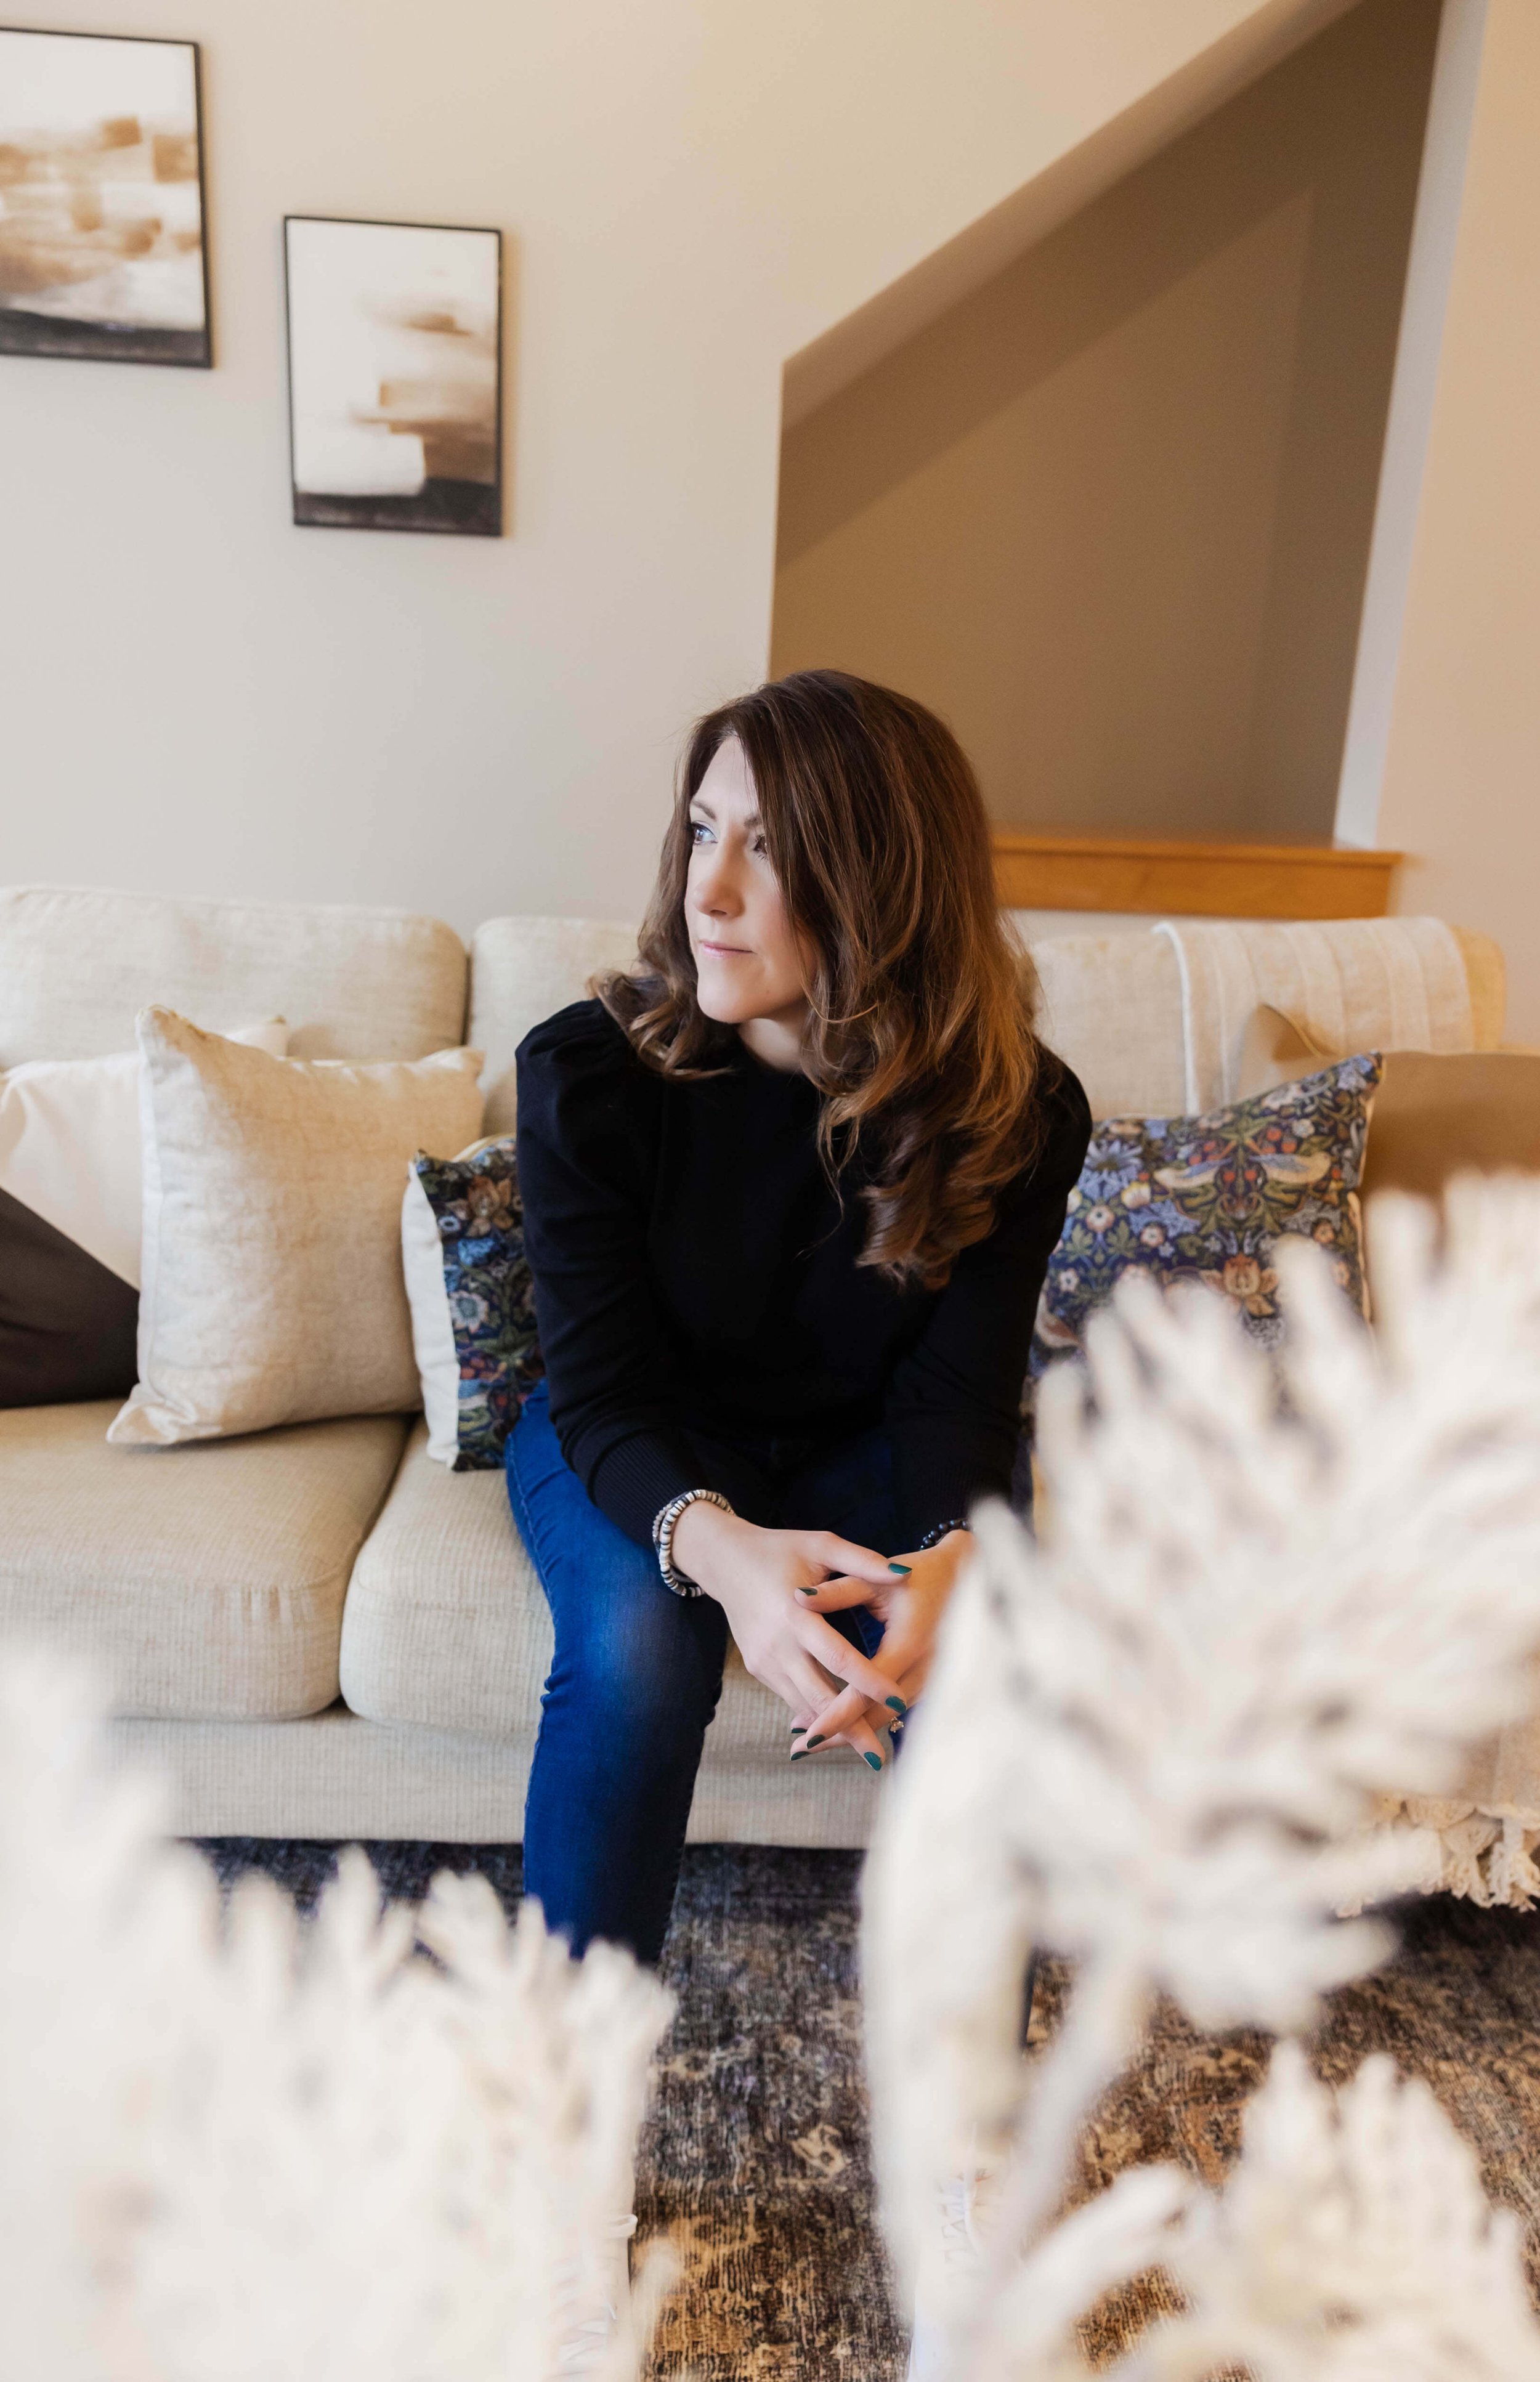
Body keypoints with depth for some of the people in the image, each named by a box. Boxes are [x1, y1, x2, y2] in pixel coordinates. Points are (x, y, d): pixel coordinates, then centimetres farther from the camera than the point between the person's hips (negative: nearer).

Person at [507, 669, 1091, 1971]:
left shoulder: (1019, 1115, -17)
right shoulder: (588, 1072, -21)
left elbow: (957, 1391, -18)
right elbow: (604, 1390, -22)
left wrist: (948, 1559, -42)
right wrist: (718, 1546, -44)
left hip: (858, 1449, 2)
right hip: (639, 1454, -1)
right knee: (637, 1649, -31)